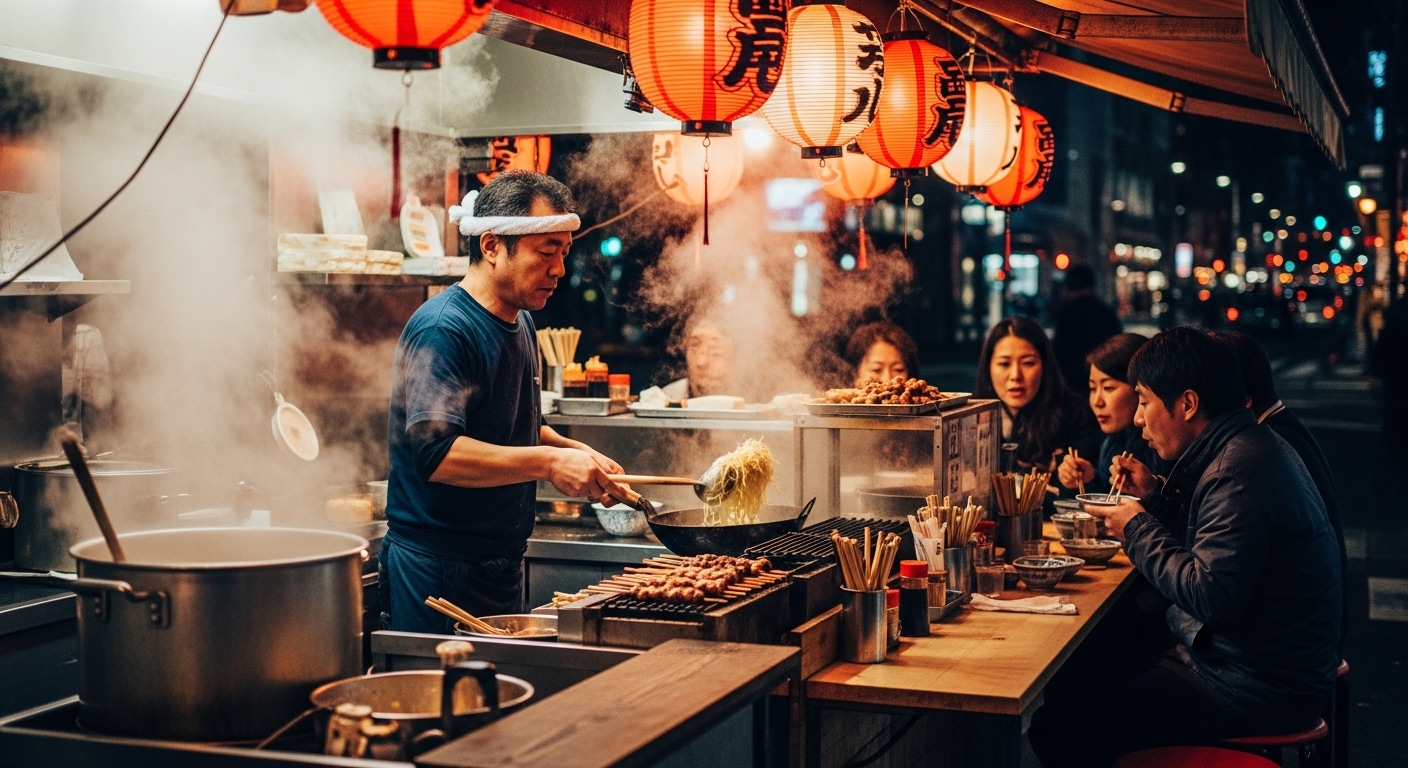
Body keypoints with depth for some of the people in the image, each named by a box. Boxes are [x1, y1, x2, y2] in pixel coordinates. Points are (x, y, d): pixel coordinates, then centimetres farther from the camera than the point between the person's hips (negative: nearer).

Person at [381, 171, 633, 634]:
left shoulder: (520, 323, 12)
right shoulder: (443, 330, -18)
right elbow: (435, 451, -29)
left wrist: (577, 455, 7)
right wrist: (549, 463, -30)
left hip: (501, 563, 9)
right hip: (439, 573, -9)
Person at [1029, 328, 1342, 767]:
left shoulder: (1239, 469, -22)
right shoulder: (1249, 447, 12)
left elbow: (1210, 596, -27)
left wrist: (1138, 530, -14)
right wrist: (1155, 496, 8)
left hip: (1256, 693, -11)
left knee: (1053, 726, -16)